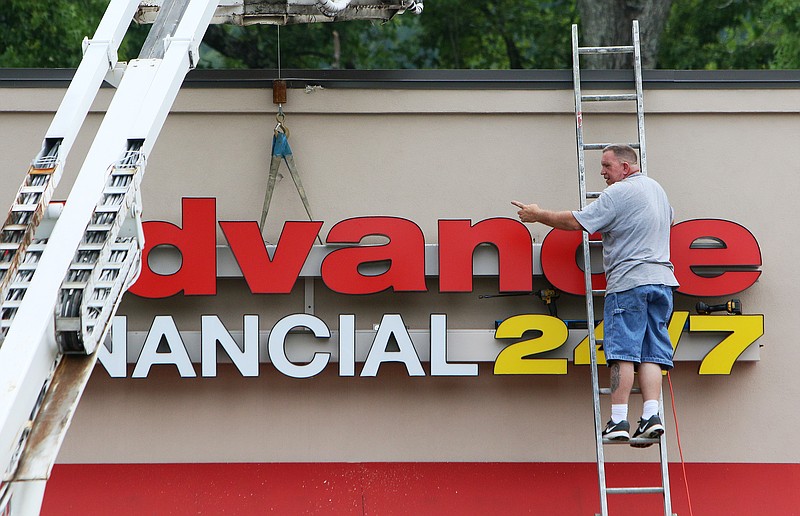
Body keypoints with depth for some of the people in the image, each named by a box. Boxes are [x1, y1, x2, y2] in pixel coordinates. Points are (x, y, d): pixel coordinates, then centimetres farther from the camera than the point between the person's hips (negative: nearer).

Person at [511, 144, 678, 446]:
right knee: (651, 353, 2)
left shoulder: (619, 192, -7)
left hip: (629, 282, -8)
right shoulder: (657, 189, 19)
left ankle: (619, 421, -12)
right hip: (662, 278, 8)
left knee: (622, 352, -8)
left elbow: (576, 222, -9)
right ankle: (651, 416, -10)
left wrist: (538, 215, 4)